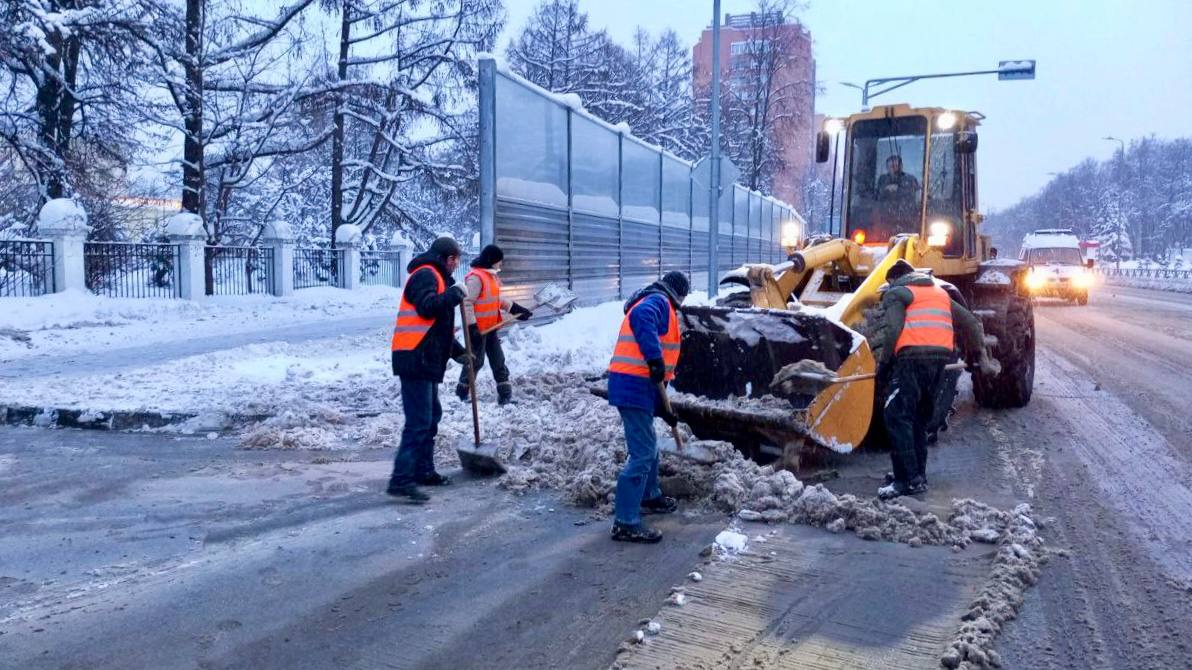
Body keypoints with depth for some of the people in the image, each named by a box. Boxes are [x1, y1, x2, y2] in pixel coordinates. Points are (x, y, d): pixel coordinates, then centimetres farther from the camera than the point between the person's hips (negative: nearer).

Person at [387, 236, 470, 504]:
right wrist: (454, 294, -14)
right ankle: (401, 481, -14)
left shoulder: (435, 277, 25)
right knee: (418, 421, -13)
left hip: (426, 361, 11)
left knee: (431, 416, 18)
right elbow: (427, 307, -25)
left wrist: (458, 351, 24)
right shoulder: (425, 275, -7)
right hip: (415, 360, -11)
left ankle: (423, 471, 26)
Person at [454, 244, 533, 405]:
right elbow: (467, 303, -23)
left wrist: (515, 308, 15)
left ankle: (505, 395, 11)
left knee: (498, 361, 8)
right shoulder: (475, 277, -20)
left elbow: (497, 299, 20)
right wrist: (472, 327, -25)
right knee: (476, 361, 2)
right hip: (478, 329, -9)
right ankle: (462, 392, 19)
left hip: (491, 327, 9)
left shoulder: (491, 276, 10)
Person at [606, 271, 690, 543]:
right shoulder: (659, 302, -4)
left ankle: (650, 497, 44)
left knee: (649, 446, 26)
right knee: (642, 454, -9)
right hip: (635, 386, -10)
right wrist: (655, 358, -35)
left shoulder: (655, 304, 25)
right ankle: (625, 523, -8)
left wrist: (663, 408, 29)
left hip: (638, 386, 10)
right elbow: (641, 318, -32)